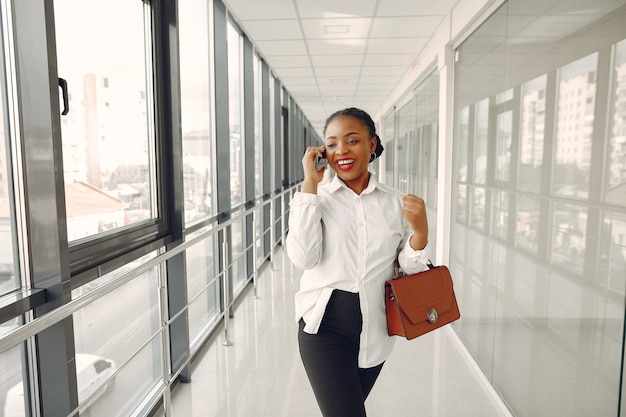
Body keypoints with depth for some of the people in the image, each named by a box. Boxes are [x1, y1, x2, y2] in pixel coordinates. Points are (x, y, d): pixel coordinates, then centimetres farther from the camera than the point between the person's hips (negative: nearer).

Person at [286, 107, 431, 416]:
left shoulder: (396, 202, 2)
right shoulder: (315, 197, -4)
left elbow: (408, 271, 4)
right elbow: (303, 258, -20)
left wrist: (420, 232, -16)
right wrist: (310, 184, -17)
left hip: (375, 330, 3)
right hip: (325, 325, -3)